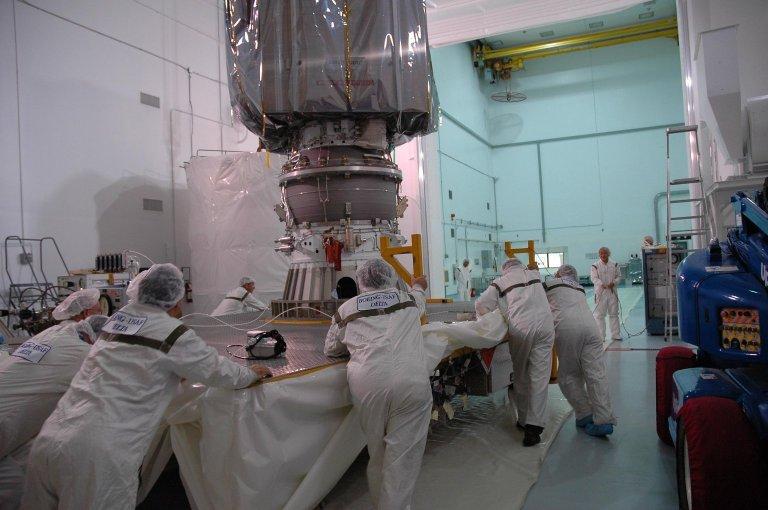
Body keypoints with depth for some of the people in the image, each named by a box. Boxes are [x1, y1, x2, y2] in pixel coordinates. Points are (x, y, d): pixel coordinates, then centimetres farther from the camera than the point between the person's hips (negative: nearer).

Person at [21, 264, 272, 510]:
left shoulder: (119, 316, 13)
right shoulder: (174, 334, -6)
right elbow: (218, 372, 5)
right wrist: (252, 373, 23)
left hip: (47, 442, 7)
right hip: (99, 456, -7)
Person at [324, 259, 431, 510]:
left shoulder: (346, 309, 15)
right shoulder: (408, 299, 18)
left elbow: (330, 349, 25)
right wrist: (419, 287, 64)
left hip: (367, 383, 1)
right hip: (411, 380, -1)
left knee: (377, 450, 18)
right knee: (403, 454, 5)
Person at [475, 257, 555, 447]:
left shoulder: (500, 282, 14)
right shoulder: (535, 274, 23)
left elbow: (480, 305, 6)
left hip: (520, 327, -1)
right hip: (544, 323, 1)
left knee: (521, 376, 15)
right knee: (539, 377, 0)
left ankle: (523, 420, 23)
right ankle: (534, 427, -6)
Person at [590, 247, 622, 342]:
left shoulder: (614, 265, 10)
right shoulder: (595, 266, -1)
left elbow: (619, 276, 10)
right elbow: (594, 278, -11)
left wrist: (614, 283, -11)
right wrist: (602, 284, -28)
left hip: (612, 292, 3)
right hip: (600, 292, -3)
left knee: (614, 314, 8)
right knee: (600, 315, -2)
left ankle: (615, 334, 17)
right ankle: (600, 336, 4)